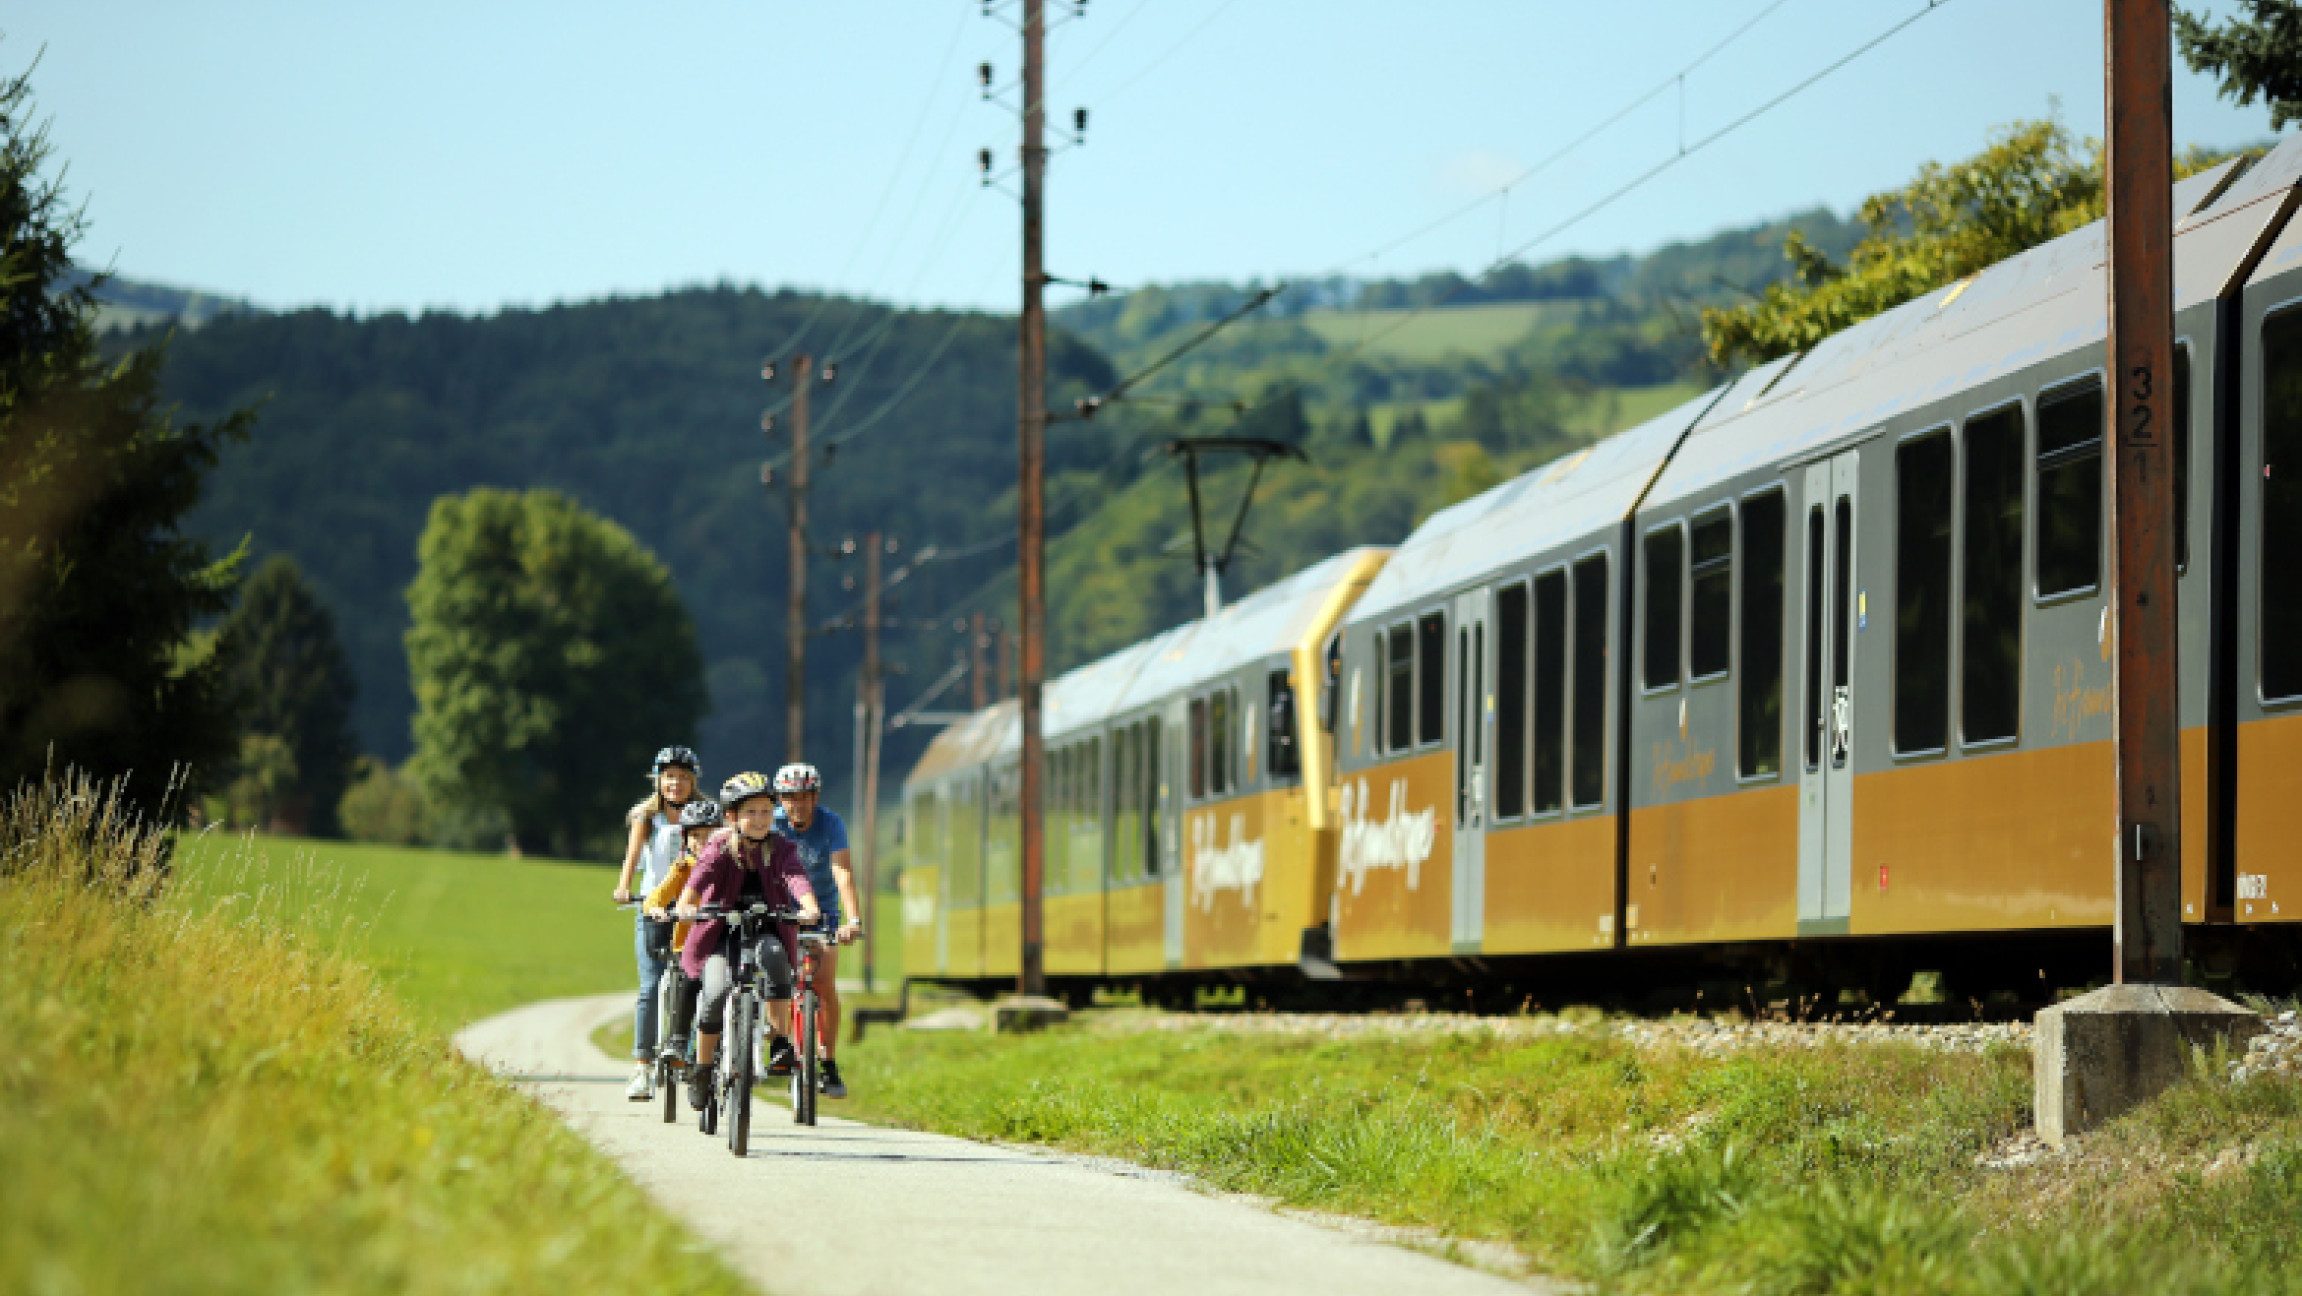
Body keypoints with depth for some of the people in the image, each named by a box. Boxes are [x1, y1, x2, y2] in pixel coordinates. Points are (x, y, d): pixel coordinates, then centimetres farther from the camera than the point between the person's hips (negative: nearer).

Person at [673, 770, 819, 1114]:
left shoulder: (780, 849, -4)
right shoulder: (719, 847, -8)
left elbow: (796, 878, -24)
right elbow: (700, 877, -27)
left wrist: (809, 907, -45)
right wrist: (686, 906, -48)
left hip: (767, 931, 1)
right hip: (721, 934, -1)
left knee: (773, 956, -34)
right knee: (717, 991, -25)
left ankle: (781, 1044, -28)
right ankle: (701, 1070, -3)